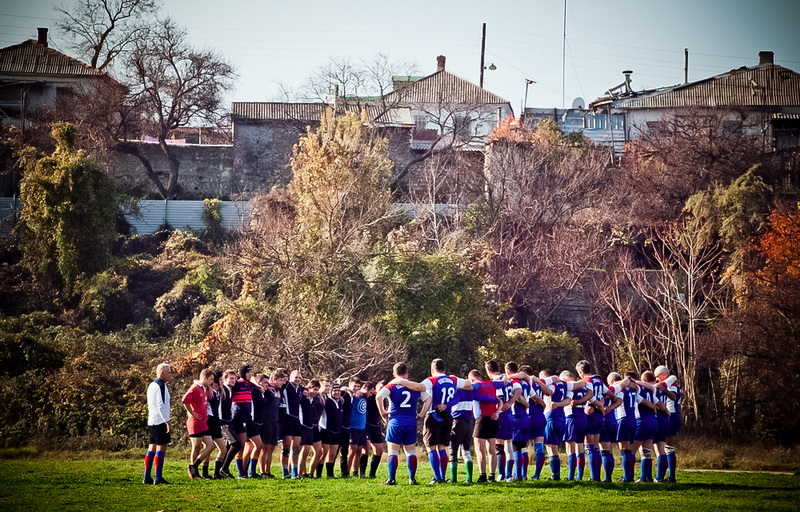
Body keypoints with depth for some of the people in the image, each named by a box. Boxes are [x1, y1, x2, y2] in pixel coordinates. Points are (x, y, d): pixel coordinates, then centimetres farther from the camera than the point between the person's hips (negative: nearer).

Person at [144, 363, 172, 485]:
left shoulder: (151, 385, 17)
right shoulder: (161, 386, -12)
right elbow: (161, 405, -19)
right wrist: (168, 422, -20)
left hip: (151, 422, 9)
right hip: (160, 422, -9)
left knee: (152, 448, 10)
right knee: (161, 448, -9)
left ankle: (147, 477, 10)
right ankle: (158, 478, -12)